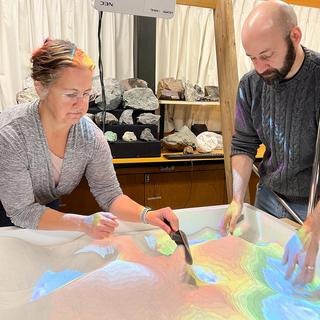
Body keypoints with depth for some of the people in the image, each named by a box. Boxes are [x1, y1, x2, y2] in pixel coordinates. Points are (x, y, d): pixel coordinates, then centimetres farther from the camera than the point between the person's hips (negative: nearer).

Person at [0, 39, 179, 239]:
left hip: (48, 208, 2)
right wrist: (83, 223, -41)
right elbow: (22, 212, -28)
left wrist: (146, 215, -35)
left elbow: (109, 193, -17)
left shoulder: (91, 135, -21)